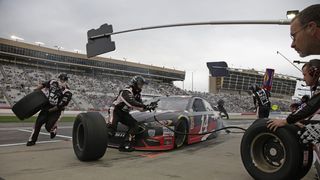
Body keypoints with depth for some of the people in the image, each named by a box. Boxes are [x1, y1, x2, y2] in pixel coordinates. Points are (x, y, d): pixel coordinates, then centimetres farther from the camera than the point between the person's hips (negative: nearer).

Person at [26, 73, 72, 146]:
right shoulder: (53, 83, -3)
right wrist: (36, 91, 11)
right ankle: (32, 140, 5)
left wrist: (49, 110, -15)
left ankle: (54, 128, 25)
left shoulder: (67, 93, -17)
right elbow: (44, 84, 18)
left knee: (48, 127, -12)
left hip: (55, 110, -4)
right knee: (38, 122, -7)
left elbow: (60, 106, -17)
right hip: (46, 106, 4)